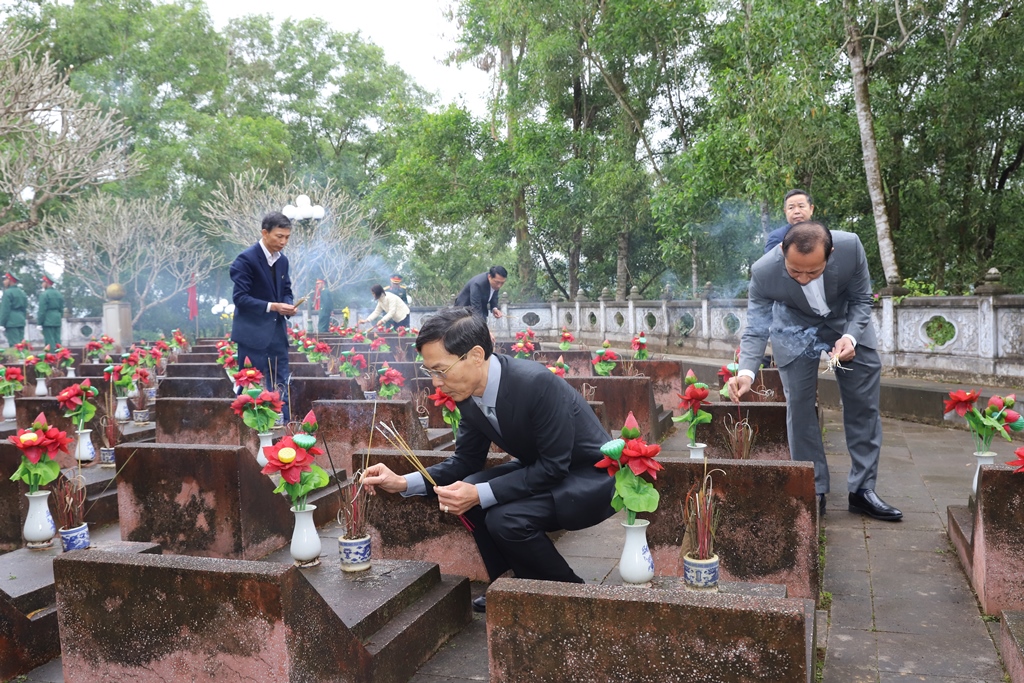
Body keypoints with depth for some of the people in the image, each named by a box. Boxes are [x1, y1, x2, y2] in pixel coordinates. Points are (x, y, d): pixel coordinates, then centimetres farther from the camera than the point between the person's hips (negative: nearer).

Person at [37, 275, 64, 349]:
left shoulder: (44, 294, -9)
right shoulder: (59, 294, 12)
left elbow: (42, 310, -11)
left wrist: (39, 323, -7)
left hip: (48, 321, -7)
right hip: (57, 321, 7)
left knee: (50, 343, -5)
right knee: (57, 342, 8)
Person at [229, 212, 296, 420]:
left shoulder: (282, 260, 9)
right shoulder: (246, 259, -13)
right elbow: (239, 297, -16)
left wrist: (288, 305, -5)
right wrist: (272, 306, -22)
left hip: (277, 331, 7)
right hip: (253, 333, -7)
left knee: (280, 386, 8)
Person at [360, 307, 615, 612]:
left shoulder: (536, 383, -32)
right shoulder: (469, 393, -8)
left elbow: (554, 466, -27)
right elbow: (466, 460, 2)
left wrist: (481, 494, -31)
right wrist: (403, 483, -10)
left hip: (589, 476, -8)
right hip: (542, 468, 8)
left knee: (507, 518, -26)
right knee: (468, 489, -10)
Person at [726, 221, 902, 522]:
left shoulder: (850, 247, -33)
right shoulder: (764, 272, -34)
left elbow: (862, 299, -16)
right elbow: (756, 330, -26)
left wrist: (850, 337, -34)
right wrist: (746, 372, -43)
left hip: (847, 321, 2)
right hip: (796, 329, -1)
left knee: (864, 404, 2)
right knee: (799, 406, -4)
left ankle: (862, 490, 14)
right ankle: (813, 491, 9)